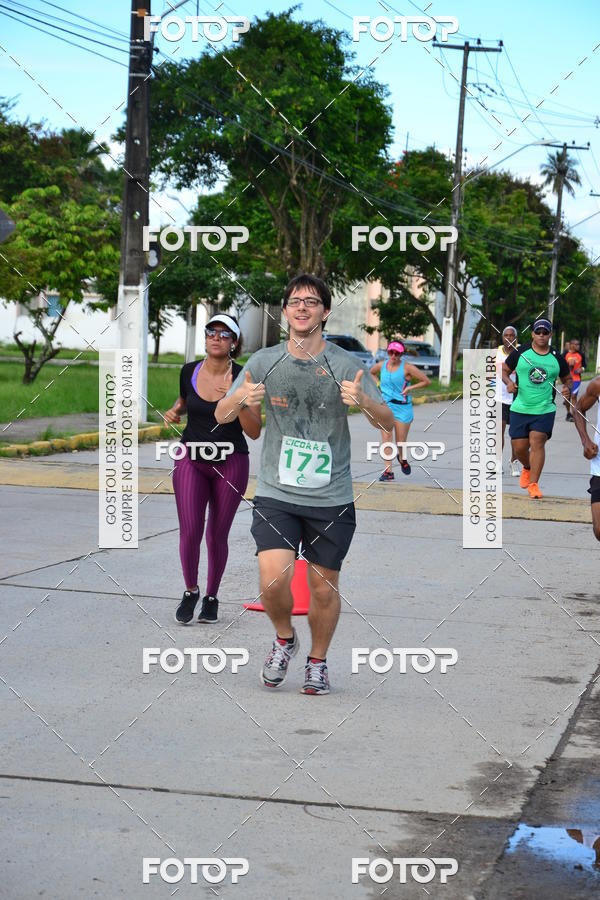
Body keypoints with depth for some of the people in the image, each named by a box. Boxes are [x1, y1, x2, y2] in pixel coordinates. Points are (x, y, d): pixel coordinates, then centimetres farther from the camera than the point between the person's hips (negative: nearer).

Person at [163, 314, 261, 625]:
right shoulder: (189, 372, -2)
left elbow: (254, 432, -14)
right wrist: (174, 411, 0)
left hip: (231, 463, -1)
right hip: (191, 460, 1)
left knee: (217, 536, 7)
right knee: (190, 531, -12)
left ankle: (211, 597, 29)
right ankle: (190, 591, 13)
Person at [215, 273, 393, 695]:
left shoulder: (346, 364, -1)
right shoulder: (264, 361, 2)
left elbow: (388, 423, -2)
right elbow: (221, 415, 6)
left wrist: (363, 400, -24)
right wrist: (241, 398, -18)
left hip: (332, 500, 0)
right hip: (276, 494, 0)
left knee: (324, 588, 6)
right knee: (274, 579, -15)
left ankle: (318, 661, 31)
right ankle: (284, 638, 16)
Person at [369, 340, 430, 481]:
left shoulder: (407, 368, -8)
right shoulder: (382, 365, 5)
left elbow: (426, 381, -5)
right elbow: (371, 373, 28)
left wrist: (410, 388, -13)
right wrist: (376, 385, 12)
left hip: (402, 407, -3)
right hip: (385, 406, 3)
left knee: (400, 442, 5)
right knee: (386, 439, -10)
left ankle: (402, 459, 39)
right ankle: (388, 471, -9)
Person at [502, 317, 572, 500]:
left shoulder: (557, 358, 4)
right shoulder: (520, 352, 1)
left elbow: (568, 378, 17)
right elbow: (504, 370, 10)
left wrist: (567, 388, -5)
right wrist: (508, 382, -10)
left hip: (545, 410, -1)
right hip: (520, 409, 1)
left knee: (537, 443, -15)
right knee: (519, 448, 2)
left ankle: (533, 484, -10)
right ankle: (527, 468, 37)